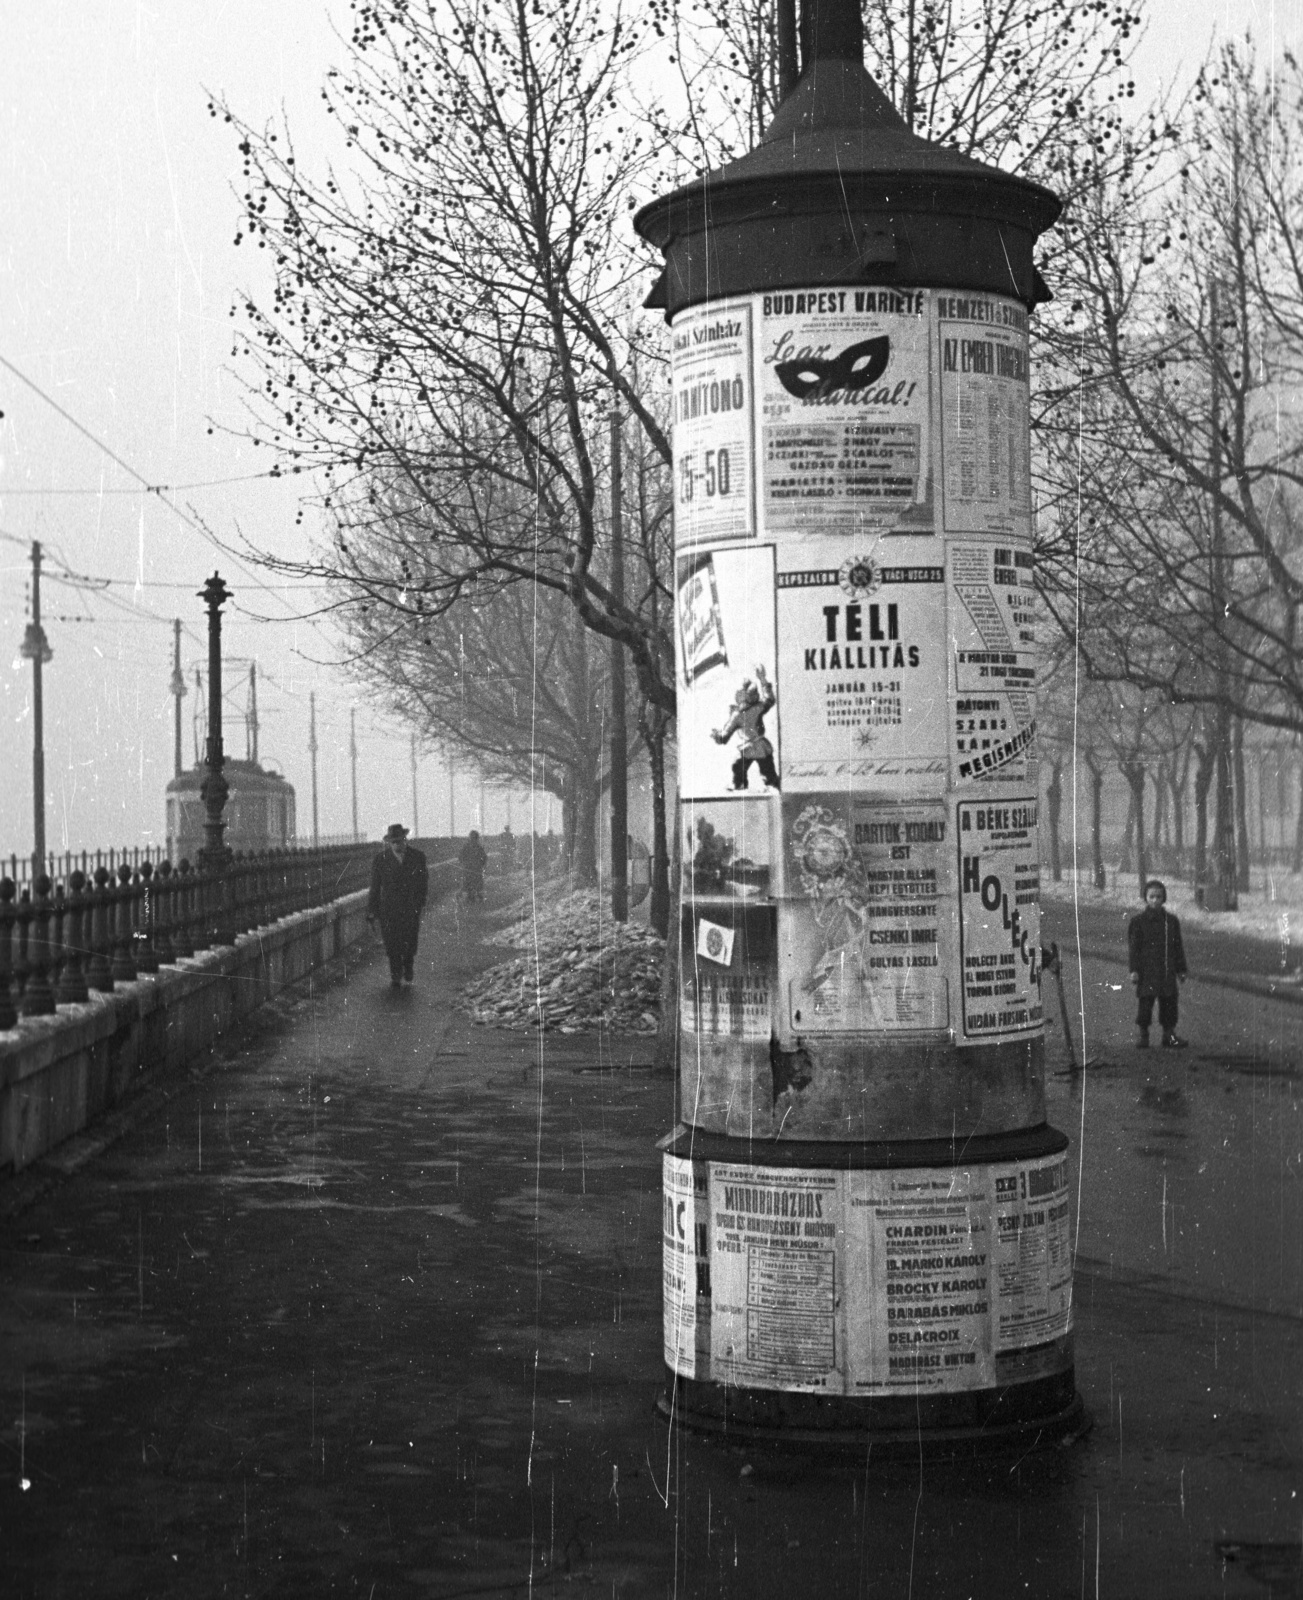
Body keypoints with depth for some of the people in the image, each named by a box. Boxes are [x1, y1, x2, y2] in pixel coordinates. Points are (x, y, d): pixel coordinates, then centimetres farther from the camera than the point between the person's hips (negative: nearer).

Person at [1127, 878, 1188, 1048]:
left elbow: (1178, 947, 14)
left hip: (1168, 971, 4)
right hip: (1147, 972, -4)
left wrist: (1181, 970, 12)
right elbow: (1134, 948, -2)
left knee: (1169, 1003, 7)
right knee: (1144, 1003, -5)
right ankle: (1141, 1036, 3)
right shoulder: (1138, 922, -1)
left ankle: (1169, 1036, 15)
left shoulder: (1172, 921, 9)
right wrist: (1134, 970, -9)